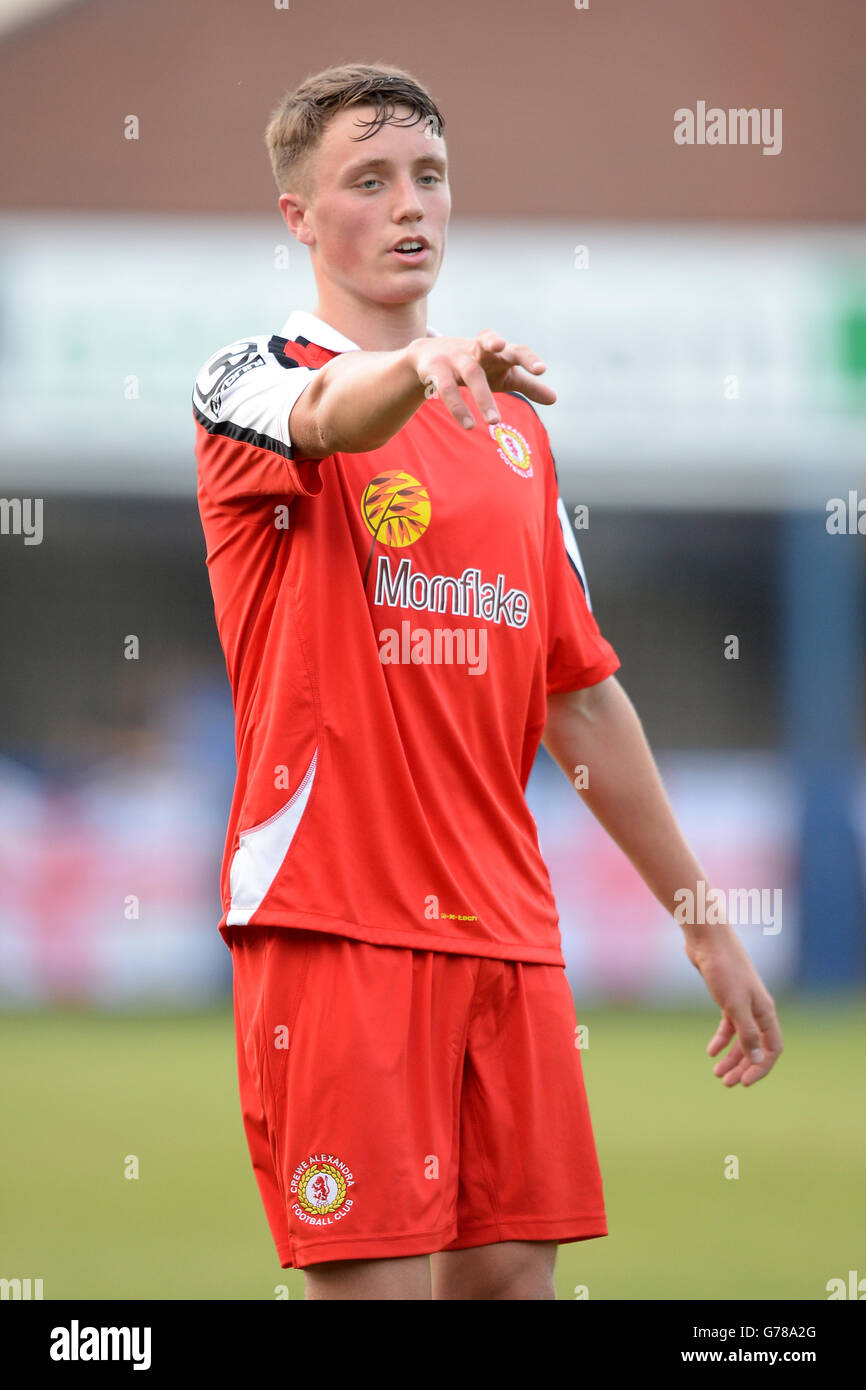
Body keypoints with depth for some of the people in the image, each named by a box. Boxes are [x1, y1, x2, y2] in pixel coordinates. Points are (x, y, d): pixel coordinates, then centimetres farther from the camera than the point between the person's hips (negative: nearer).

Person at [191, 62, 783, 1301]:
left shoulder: (513, 424, 18)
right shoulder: (252, 381, 0)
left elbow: (583, 696, 22)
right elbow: (329, 415, -27)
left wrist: (705, 923, 21)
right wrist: (425, 362, -50)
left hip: (506, 927, 6)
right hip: (336, 920, -6)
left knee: (514, 1269, 2)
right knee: (376, 1279, -10)